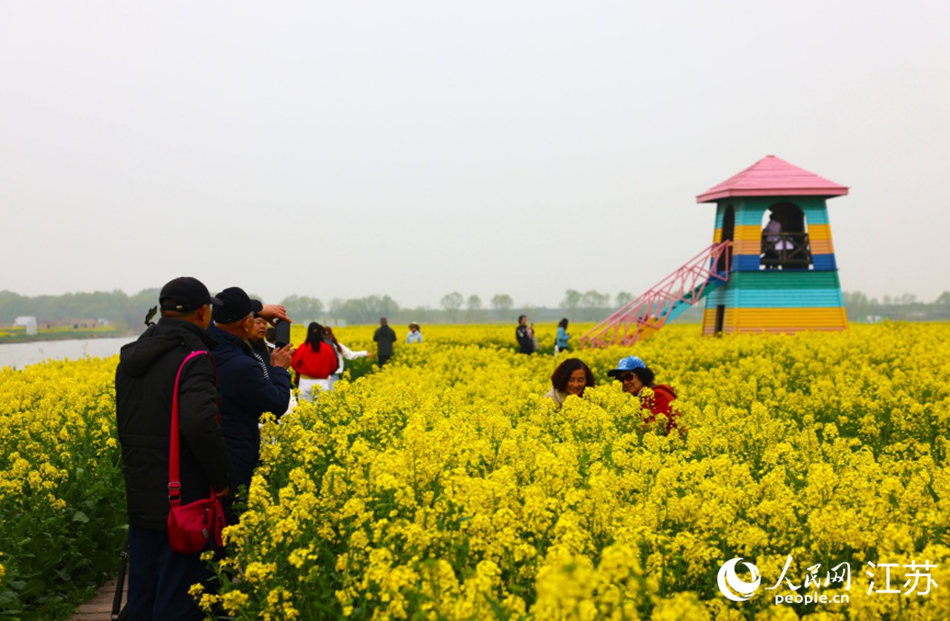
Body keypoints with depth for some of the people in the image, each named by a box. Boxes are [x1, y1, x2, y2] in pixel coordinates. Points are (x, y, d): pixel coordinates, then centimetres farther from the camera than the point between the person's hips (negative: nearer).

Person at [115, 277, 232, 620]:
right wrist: (222, 478, -17)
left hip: (140, 498, 8)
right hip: (183, 501, -7)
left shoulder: (130, 356, 9)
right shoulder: (193, 359, -18)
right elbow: (200, 425, -28)